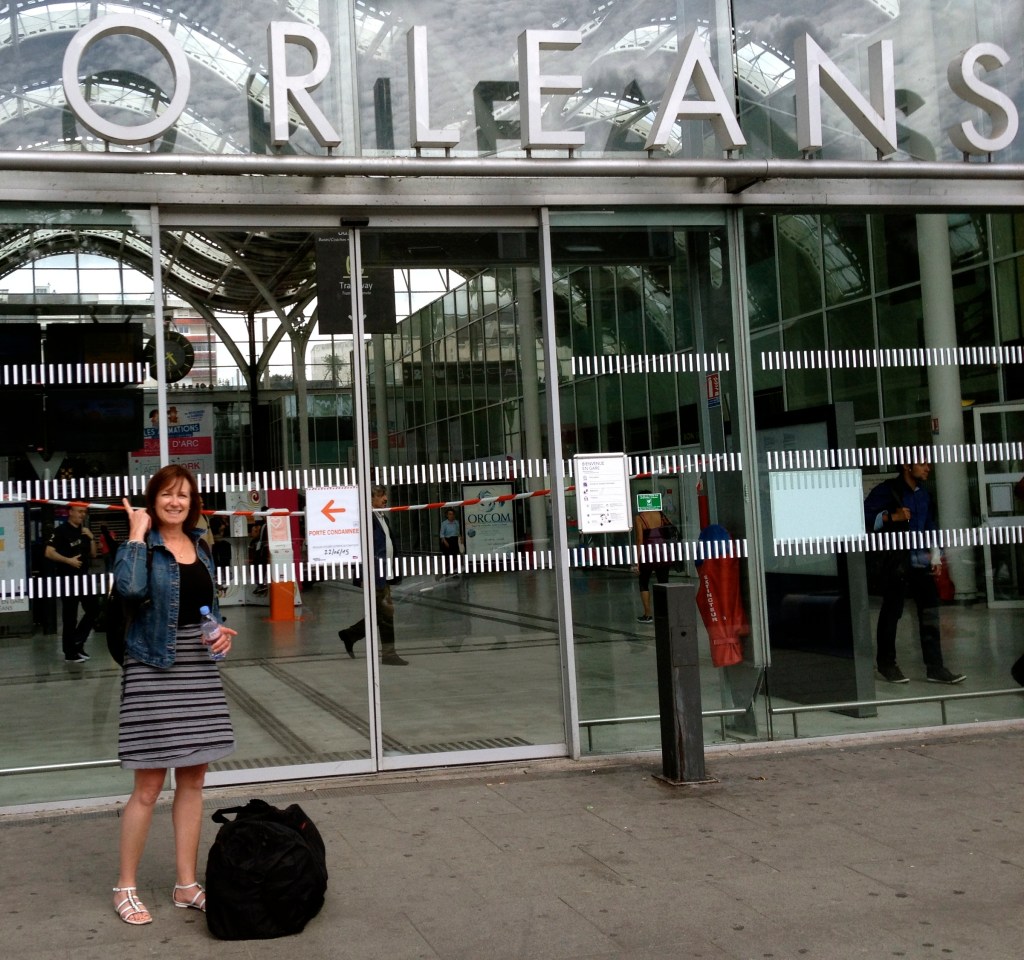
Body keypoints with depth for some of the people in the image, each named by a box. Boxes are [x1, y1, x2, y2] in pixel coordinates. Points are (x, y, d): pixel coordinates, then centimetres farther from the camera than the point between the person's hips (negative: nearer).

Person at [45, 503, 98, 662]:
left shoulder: (84, 531, 13)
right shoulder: (61, 531, -10)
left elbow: (93, 554, 15)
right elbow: (49, 553, -18)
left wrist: (91, 538, 1)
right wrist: (69, 560, -23)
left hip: (83, 577, 8)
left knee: (94, 609, 6)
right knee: (70, 616, -3)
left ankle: (77, 643, 19)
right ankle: (70, 653, 4)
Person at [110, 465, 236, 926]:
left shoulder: (199, 546, 12)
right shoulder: (143, 544, -7)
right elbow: (130, 587, -28)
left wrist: (222, 630, 3)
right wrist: (137, 533, -19)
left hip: (198, 669, 6)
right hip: (153, 670, -6)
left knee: (192, 780, 10)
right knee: (149, 785, -2)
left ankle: (186, 884, 21)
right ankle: (126, 887, 14)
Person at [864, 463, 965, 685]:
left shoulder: (923, 493, 14)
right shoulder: (887, 490, -7)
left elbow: (930, 525, 21)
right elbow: (865, 515, -13)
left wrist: (935, 556, 13)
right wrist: (892, 517, -23)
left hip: (920, 560, 6)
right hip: (895, 561, -6)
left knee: (930, 611, 3)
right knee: (891, 612, 3)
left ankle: (934, 667, 7)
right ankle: (886, 663, 17)